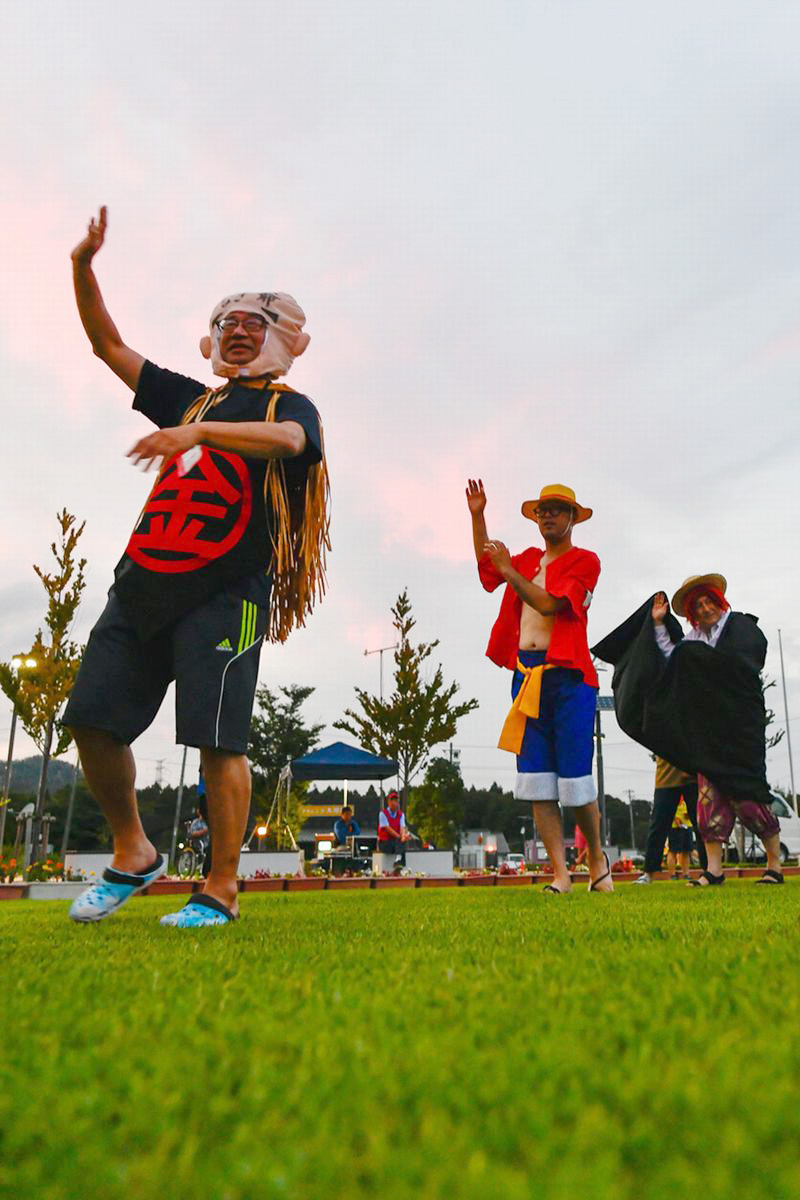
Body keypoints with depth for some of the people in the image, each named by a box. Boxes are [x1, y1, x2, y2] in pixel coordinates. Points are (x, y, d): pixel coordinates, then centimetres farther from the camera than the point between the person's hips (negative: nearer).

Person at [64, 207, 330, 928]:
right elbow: (109, 345, 29)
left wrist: (195, 434, -28)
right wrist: (83, 269, 17)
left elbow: (287, 439, -15)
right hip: (144, 581, 6)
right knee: (93, 720, 1)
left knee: (218, 740, -10)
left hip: (226, 591, -6)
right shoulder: (190, 398, 25)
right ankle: (133, 854, 19)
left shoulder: (289, 404, 10)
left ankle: (222, 892, 2)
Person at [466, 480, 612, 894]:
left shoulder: (585, 561, 0)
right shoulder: (529, 558, 20)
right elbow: (486, 567, 34)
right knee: (536, 781, 0)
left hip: (568, 677, -6)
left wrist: (507, 569, -11)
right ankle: (560, 872, 6)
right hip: (526, 676, 6)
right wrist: (477, 516, 25)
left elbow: (548, 603, -13)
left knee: (575, 780, -4)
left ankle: (598, 859, 21)